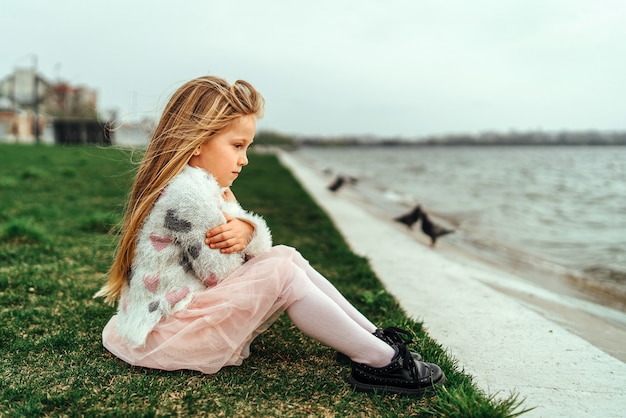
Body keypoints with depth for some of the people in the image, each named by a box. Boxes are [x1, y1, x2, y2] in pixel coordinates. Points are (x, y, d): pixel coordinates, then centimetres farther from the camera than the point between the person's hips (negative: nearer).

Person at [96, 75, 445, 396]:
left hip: (194, 305, 10)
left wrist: (245, 231, -19)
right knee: (281, 274, -22)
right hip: (164, 335, -10)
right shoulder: (188, 194, -24)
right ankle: (381, 361, -16)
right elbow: (221, 275, -22)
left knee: (287, 256, 1)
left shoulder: (206, 185, 10)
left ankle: (373, 336, 2)